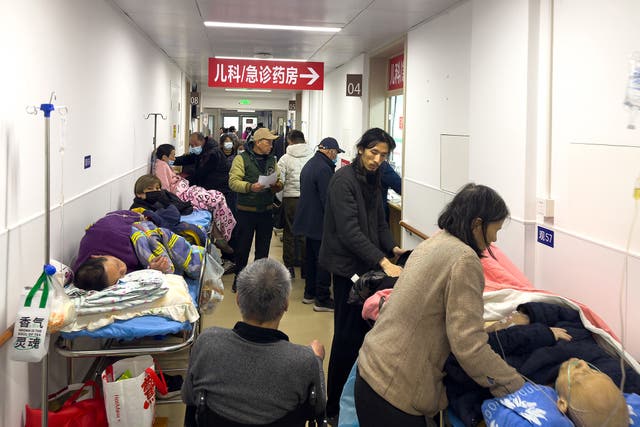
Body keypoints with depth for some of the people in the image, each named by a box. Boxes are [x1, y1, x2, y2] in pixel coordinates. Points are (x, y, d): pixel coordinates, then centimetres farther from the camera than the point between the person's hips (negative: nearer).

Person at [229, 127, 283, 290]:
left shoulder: (271, 160, 11)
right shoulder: (242, 158, -6)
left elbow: (279, 180, 14)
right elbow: (233, 182, -13)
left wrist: (277, 185, -10)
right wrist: (250, 187, -28)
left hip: (266, 210, 5)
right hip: (246, 210, -5)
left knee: (263, 247, 12)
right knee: (243, 246, 5)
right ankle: (239, 278, 20)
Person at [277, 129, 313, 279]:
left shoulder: (285, 159, -5)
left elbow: (279, 182, -6)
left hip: (290, 199, -2)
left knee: (289, 233, 9)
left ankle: (289, 267, 14)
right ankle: (306, 265, 18)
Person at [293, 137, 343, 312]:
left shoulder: (309, 164, 13)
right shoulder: (324, 168, -20)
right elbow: (327, 199, -22)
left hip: (307, 219, 10)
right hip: (320, 223, -10)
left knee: (311, 257, 18)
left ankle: (310, 293, 27)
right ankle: (322, 300, 2)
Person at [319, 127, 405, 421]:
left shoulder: (373, 179, 11)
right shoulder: (344, 180, -16)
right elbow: (349, 230, -24)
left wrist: (391, 247, 0)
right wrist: (383, 261, -29)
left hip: (367, 264, 8)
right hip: (348, 265, -8)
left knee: (363, 329, 12)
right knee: (348, 334, -4)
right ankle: (335, 406, 9)